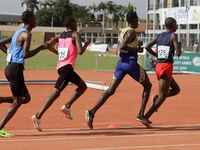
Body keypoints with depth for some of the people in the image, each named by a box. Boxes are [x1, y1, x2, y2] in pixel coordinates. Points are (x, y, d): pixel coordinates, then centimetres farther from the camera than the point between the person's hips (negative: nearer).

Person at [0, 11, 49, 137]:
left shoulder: (17, 32, 17)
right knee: (17, 102, -2)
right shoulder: (27, 34, -11)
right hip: (16, 69, -9)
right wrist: (41, 48, -13)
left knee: (26, 98, 14)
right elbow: (25, 55, -20)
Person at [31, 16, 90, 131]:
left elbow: (48, 45, 10)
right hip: (67, 67, -9)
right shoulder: (76, 34, -5)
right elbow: (80, 52, -15)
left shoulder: (60, 35, 14)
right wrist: (86, 44, 3)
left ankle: (67, 106, 8)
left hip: (61, 66, 9)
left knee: (83, 86, 19)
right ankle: (38, 116, -17)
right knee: (56, 93, -12)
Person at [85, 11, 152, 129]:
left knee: (110, 91, -1)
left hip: (121, 63, 7)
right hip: (131, 63, -7)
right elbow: (123, 46, -23)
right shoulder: (132, 32, -9)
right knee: (148, 85, 15)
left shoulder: (123, 31, 18)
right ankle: (141, 115, 8)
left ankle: (92, 112, -21)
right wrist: (137, 49, -13)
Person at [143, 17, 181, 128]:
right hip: (166, 67, -8)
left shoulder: (159, 36, 14)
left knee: (176, 89, 22)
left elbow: (147, 47, 7)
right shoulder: (173, 35, -6)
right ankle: (146, 118, -17)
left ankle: (156, 97, 0)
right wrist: (179, 46, 8)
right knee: (162, 96, -7)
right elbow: (178, 53, -13)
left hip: (158, 66, 8)